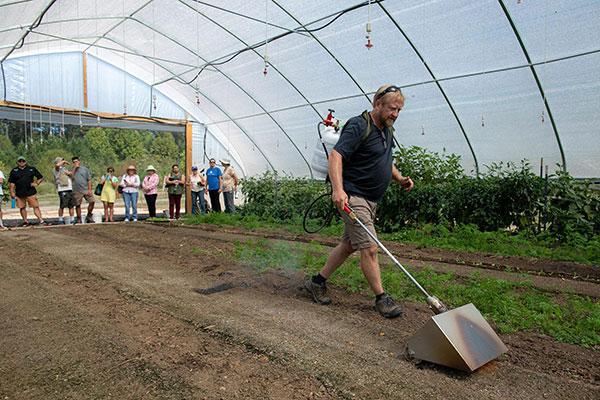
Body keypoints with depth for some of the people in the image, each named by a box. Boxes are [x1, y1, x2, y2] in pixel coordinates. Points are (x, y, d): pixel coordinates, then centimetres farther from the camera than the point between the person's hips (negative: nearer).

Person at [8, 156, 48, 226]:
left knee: (36, 206, -7)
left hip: (30, 192, -2)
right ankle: (25, 221, 19)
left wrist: (37, 183, -3)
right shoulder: (14, 171, 8)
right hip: (19, 193, 2)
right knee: (22, 208, 9)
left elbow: (41, 178, 13)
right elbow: (11, 183, 8)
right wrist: (12, 192, 1)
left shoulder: (32, 169, 7)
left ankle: (41, 220, -9)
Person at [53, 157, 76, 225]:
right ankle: (60, 220, 5)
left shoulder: (64, 169, 23)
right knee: (62, 206, -4)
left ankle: (72, 220, 12)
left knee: (71, 206, 7)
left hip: (69, 189, 8)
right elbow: (57, 165, -24)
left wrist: (69, 173, 8)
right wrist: (64, 161, -8)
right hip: (62, 190, -8)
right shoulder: (57, 169, -2)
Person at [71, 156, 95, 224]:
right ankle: (79, 219, 13)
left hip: (86, 189, 0)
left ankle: (89, 216, 4)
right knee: (77, 205, 3)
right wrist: (75, 167, -6)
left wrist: (89, 189, -4)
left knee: (92, 201, -12)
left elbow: (89, 180, 6)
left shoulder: (85, 169, 10)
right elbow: (72, 176, -11)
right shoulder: (72, 170, 11)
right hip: (77, 191, 0)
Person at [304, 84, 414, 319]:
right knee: (369, 248, -7)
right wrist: (338, 189, -37)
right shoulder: (358, 126, -14)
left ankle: (317, 282, 27)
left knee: (348, 245, 14)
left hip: (371, 200, 10)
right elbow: (336, 156, -24)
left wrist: (400, 178, 10)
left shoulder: (388, 130, 15)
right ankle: (381, 298, 7)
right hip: (352, 197, -10)